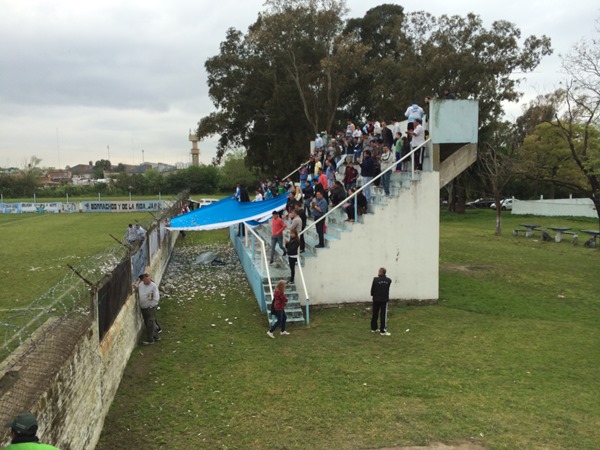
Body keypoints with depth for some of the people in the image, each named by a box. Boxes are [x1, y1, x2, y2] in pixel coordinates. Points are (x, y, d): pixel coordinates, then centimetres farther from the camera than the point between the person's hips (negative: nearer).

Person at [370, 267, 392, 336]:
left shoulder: (375, 279, -10)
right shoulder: (388, 280, -4)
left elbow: (372, 289, -6)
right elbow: (387, 290, 3)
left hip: (376, 299, 0)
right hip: (384, 299, 0)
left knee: (375, 314, 13)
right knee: (383, 315, 1)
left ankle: (373, 328, 23)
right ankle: (382, 331, -1)